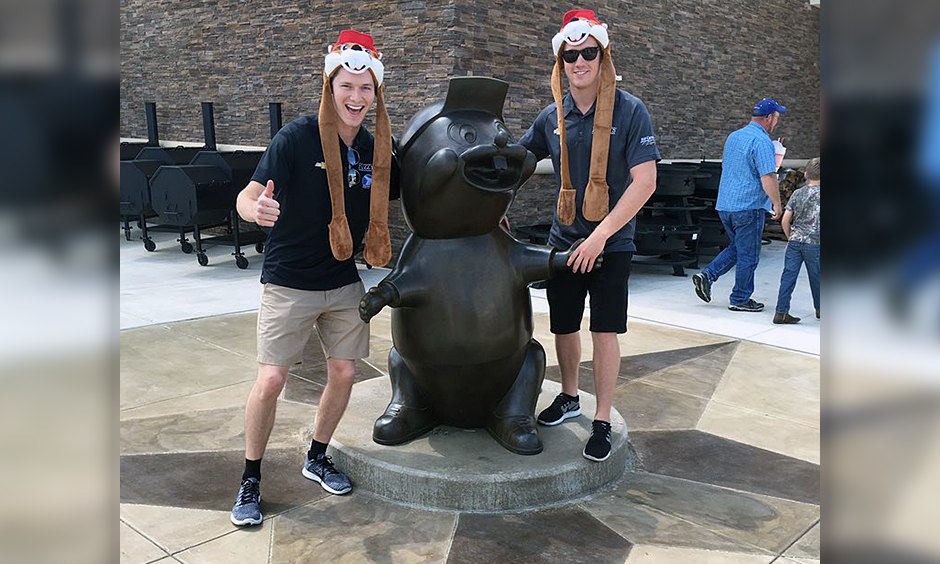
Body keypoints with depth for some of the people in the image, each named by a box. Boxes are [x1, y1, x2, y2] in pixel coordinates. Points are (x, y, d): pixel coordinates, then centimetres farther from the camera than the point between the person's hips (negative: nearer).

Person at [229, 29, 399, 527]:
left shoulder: (374, 149, 0)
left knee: (343, 372, 8)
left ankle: (317, 458, 31)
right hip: (289, 281, -5)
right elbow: (248, 196, -21)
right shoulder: (297, 137, -16)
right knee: (271, 379, -6)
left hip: (344, 283, 5)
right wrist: (257, 209, -47)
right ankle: (250, 479, 13)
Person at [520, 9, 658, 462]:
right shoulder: (552, 117, 3)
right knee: (564, 326, 14)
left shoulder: (629, 111, -11)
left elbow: (645, 182, -16)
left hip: (612, 243, -4)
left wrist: (600, 235, -21)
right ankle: (569, 398, 38)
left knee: (604, 332, -2)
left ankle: (602, 423, 14)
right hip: (563, 238, 4)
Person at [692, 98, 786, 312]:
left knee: (737, 248, 20)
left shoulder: (733, 137, 13)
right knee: (748, 255, 4)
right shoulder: (762, 141, -14)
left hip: (725, 205, 8)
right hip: (749, 206, -8)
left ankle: (707, 275, 5)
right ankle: (740, 299, 12)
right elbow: (768, 178, -20)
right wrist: (777, 204, -11)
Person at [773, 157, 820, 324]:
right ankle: (819, 309, 31)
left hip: (794, 240, 3)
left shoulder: (797, 194, 5)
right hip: (814, 243, -3)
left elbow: (785, 220, 4)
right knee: (816, 277, 13)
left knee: (788, 276, 0)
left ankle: (781, 312, -4)